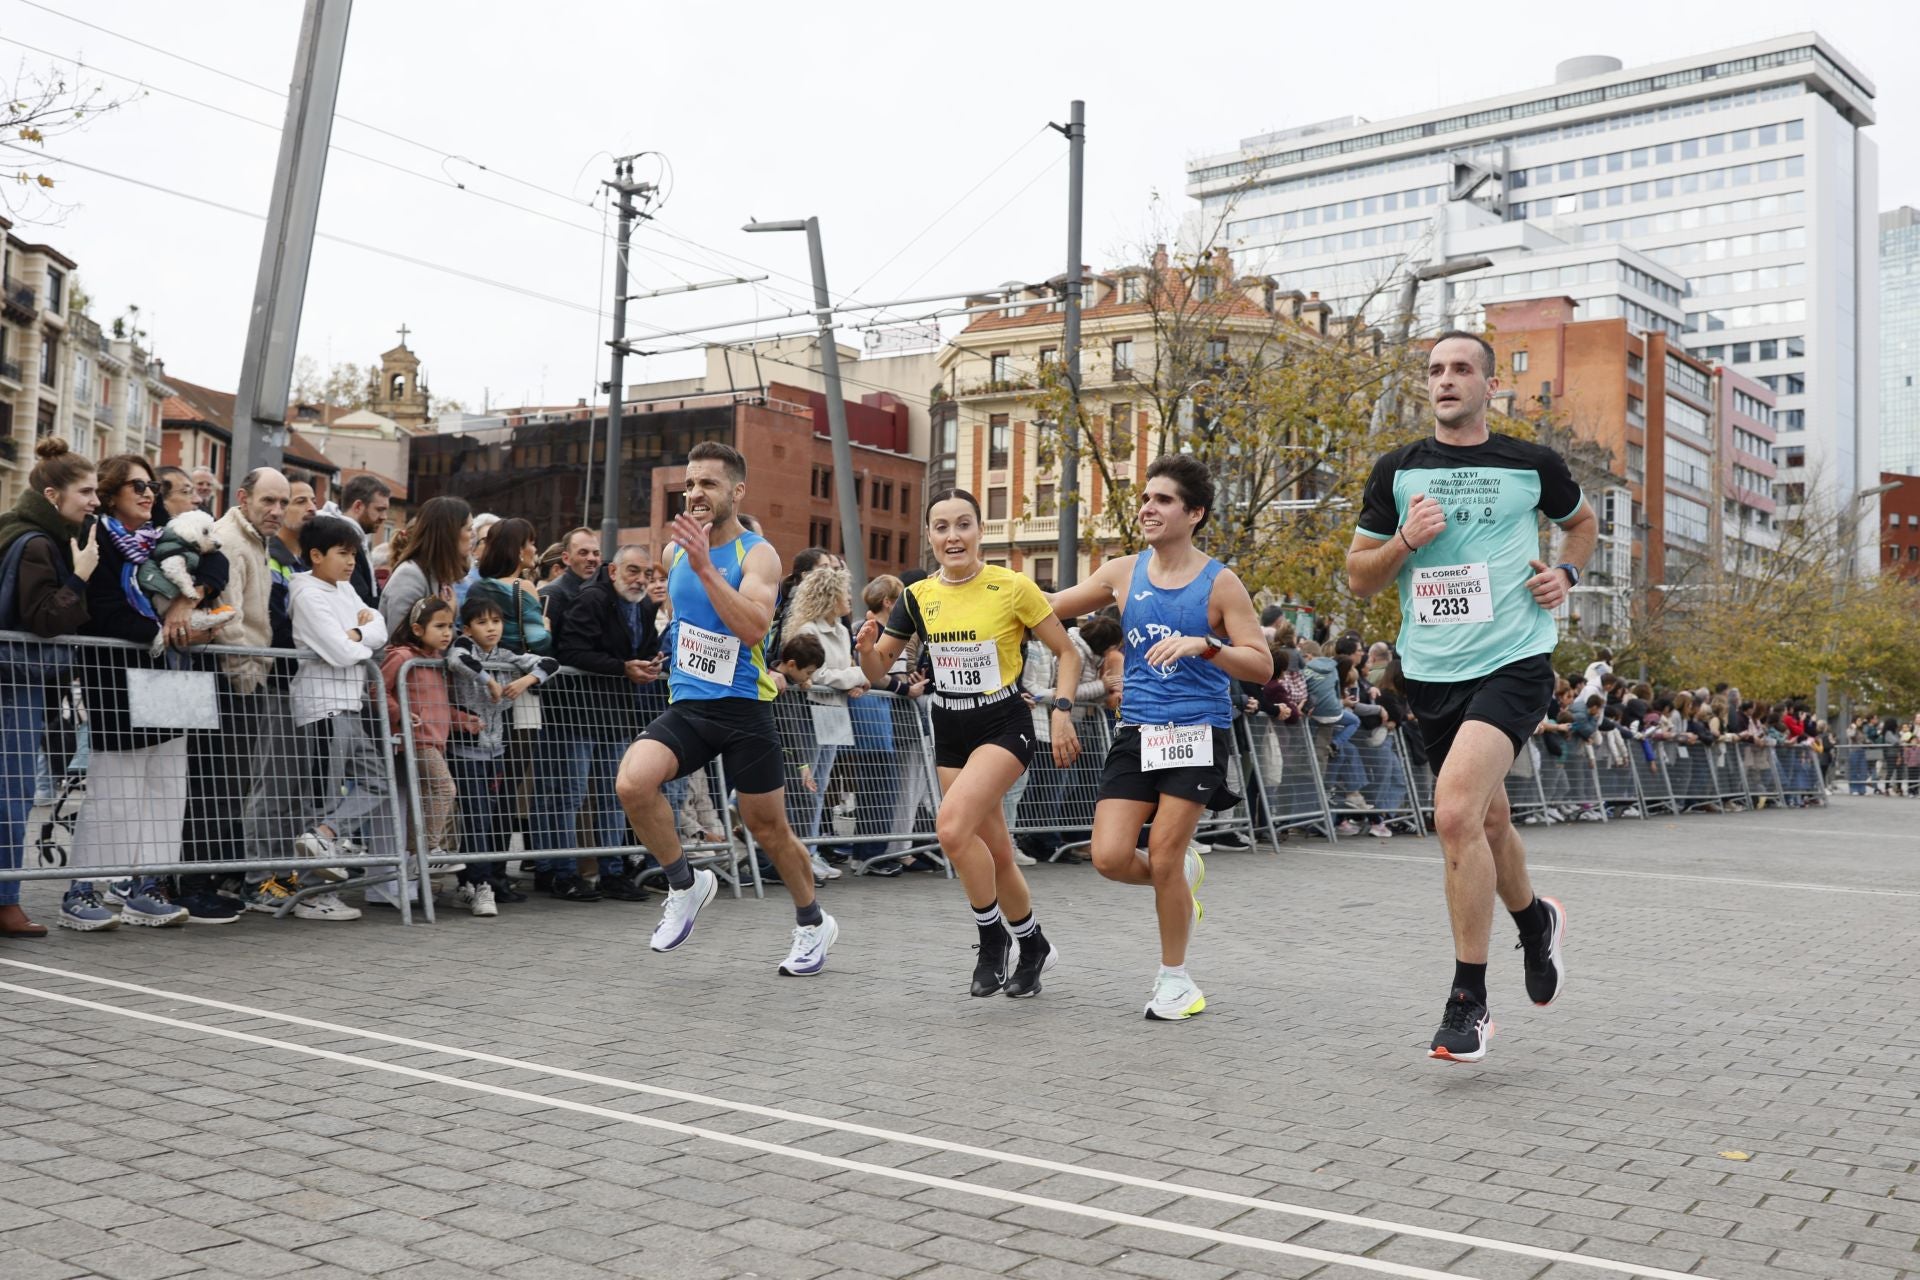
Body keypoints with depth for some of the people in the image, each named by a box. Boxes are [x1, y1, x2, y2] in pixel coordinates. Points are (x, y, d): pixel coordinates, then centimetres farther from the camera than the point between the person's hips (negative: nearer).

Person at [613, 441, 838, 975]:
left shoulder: (757, 554, -10)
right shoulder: (676, 551, 7)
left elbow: (754, 628, -27)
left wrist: (705, 567, -30)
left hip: (743, 707, -4)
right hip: (686, 705, 4)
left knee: (768, 827, 8)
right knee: (633, 782, -23)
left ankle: (813, 925, 33)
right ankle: (685, 884, 1)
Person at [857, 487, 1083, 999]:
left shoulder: (1012, 587, -11)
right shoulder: (918, 597, 1)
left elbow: (1067, 653, -2)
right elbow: (877, 671, 6)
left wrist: (1062, 711, -14)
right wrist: (868, 645, -16)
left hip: (1003, 726, -5)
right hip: (949, 731, 5)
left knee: (952, 827, -24)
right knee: (994, 853, 9)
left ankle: (992, 937, -4)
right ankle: (1033, 944, 32)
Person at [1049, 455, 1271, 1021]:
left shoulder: (1219, 583, -6)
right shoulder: (1123, 573, 5)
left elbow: (1262, 665, -9)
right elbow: (1043, 608, 14)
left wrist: (1205, 646, -24)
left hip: (1197, 734, -4)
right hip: (1137, 733, 4)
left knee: (1162, 856, -4)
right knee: (1110, 858, -7)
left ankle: (1174, 976, 18)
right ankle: (1182, 871, 28)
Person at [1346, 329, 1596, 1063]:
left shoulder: (1533, 465, 3)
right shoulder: (1397, 472, 5)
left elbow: (1582, 521, 23)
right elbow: (1358, 577, 7)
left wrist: (1566, 573, 5)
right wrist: (1405, 540, -11)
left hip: (1513, 664, -4)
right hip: (1431, 673, 4)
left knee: (1455, 812, -22)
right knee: (1487, 821, 17)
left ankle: (1468, 1001, -10)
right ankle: (1537, 922, 49)